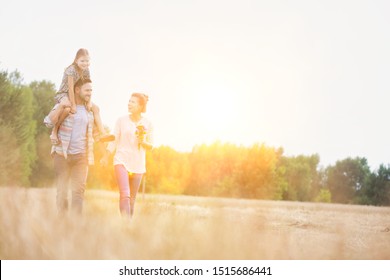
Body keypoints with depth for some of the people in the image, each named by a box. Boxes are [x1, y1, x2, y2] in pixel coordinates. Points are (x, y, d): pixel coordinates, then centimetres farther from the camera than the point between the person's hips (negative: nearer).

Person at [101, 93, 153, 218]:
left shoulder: (148, 124, 3)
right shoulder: (121, 120, 2)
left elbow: (150, 146, 8)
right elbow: (114, 141, 5)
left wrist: (143, 142, -13)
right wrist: (105, 157, -2)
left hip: (138, 164, 2)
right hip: (122, 161, -2)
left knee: (132, 198, 5)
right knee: (125, 195, -17)